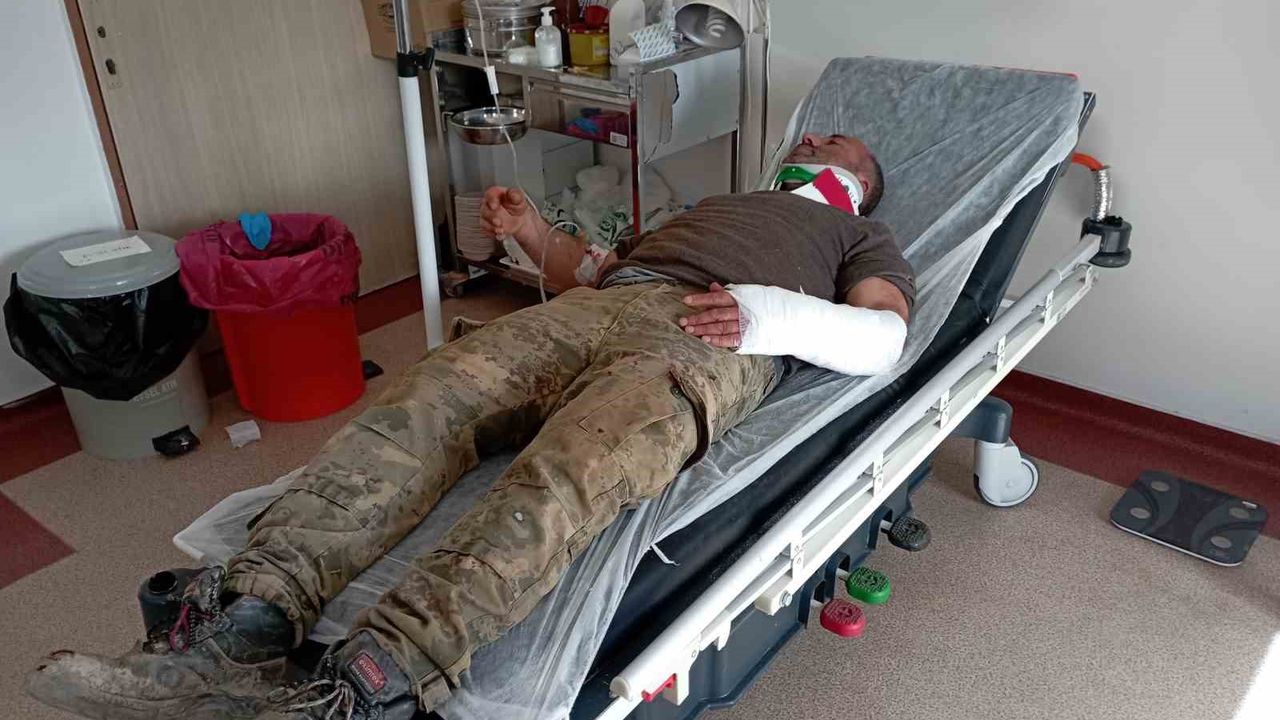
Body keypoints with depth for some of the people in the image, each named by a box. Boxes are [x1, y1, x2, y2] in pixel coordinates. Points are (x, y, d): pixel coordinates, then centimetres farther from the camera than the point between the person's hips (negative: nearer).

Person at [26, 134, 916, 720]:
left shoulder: (862, 235, 30)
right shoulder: (716, 204, 45)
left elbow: (885, 335, 7)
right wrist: (536, 233, 17)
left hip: (706, 333, -5)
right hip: (595, 305, 5)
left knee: (566, 474, -36)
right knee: (415, 407, -23)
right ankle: (247, 621, -36)